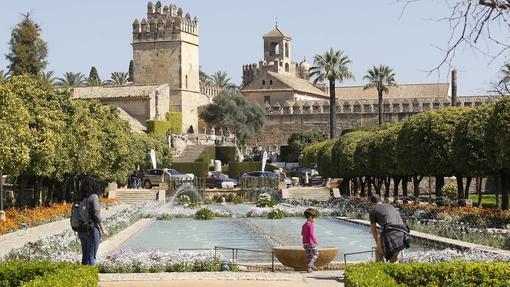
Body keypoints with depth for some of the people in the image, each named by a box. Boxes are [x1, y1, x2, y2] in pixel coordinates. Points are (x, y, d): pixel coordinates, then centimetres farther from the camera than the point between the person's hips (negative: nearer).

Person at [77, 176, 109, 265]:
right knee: (91, 256, -3)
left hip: (81, 230, 7)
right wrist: (103, 229, -8)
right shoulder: (94, 197, -10)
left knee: (85, 256, 13)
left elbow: (81, 215, 10)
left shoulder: (82, 199, 10)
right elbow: (96, 214, -15)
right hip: (92, 229, -7)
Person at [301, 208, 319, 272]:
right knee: (316, 254, 4)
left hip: (305, 243, 8)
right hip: (311, 242, -8)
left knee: (308, 255, 11)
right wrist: (315, 240, -14)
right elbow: (311, 234, -21)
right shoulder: (310, 225, -13)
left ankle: (309, 268, 9)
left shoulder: (304, 225, 12)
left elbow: (302, 233, 19)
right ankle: (310, 264, -14)